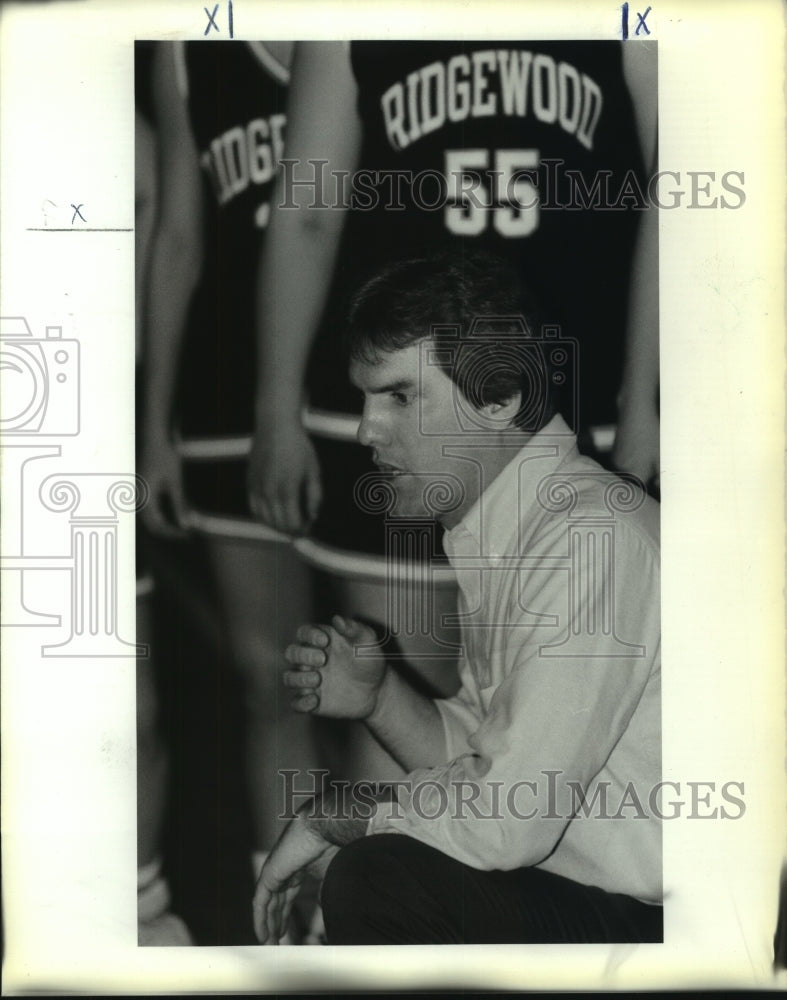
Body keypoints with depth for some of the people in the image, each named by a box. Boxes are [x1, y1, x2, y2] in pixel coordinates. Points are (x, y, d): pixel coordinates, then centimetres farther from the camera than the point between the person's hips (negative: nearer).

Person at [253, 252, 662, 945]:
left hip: (640, 920, -9)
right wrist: (380, 696, -5)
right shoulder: (494, 536, 7)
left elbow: (510, 820, -24)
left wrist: (331, 815, -9)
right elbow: (481, 765, 13)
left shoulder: (595, 534, -23)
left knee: (376, 882, -22)